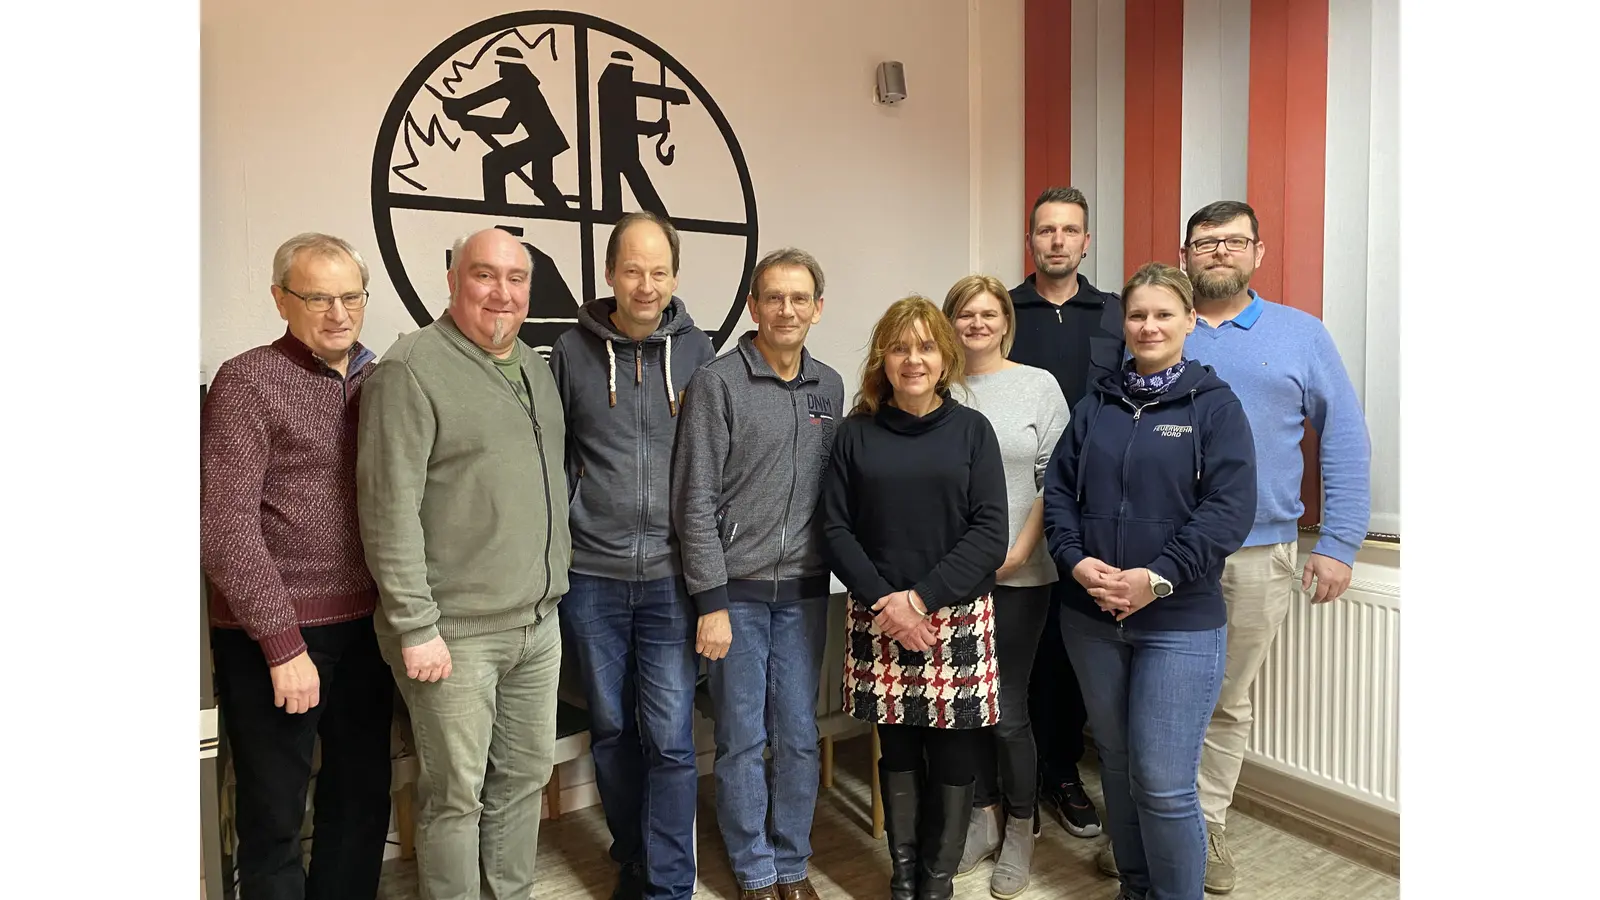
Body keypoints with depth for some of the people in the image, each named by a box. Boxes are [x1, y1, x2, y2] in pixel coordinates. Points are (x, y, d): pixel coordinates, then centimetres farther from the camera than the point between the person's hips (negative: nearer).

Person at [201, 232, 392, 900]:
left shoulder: (375, 382, 8)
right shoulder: (247, 382, -9)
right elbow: (224, 528, -13)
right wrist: (284, 643, -15)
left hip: (364, 628, 5)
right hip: (274, 639, -5)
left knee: (363, 803, 16)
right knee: (274, 819, 9)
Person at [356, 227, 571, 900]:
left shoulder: (535, 368, 13)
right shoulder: (412, 369, -11)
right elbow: (391, 509, -16)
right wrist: (415, 628, -17)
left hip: (538, 623, 7)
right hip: (455, 633, -7)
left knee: (526, 775, 18)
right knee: (456, 794, 7)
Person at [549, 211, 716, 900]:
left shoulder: (696, 350, 1)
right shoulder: (572, 351, 1)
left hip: (672, 576, -1)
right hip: (592, 576, 2)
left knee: (670, 737, 0)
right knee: (612, 730, 14)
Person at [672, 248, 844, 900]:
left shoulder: (829, 388, 7)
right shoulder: (717, 383, -8)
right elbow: (695, 500, -10)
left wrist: (829, 574, 9)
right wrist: (711, 602, -12)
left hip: (804, 590, 4)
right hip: (737, 590, -4)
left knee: (799, 736, 11)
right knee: (742, 739, 7)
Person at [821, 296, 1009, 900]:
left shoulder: (971, 429, 1)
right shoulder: (857, 433, 3)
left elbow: (990, 532, -5)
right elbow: (836, 528, -1)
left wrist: (923, 598, -14)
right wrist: (885, 600, -13)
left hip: (958, 621, 0)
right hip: (878, 619, 1)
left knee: (953, 758, 7)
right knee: (897, 753, 12)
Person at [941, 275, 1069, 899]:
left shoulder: (1038, 385, 2)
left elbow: (1056, 479, -2)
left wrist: (1021, 548, -10)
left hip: (1018, 574, -2)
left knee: (1007, 709, 3)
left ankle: (1019, 832, 25)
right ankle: (982, 818, 33)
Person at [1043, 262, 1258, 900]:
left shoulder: (1215, 405, -2)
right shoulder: (1095, 405, 10)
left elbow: (1230, 509, -12)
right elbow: (1058, 490, 5)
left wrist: (1157, 577, -20)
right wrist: (1076, 561, -11)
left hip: (1180, 623, -4)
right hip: (1090, 618, 4)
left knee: (1163, 783, -3)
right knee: (1117, 765, 16)